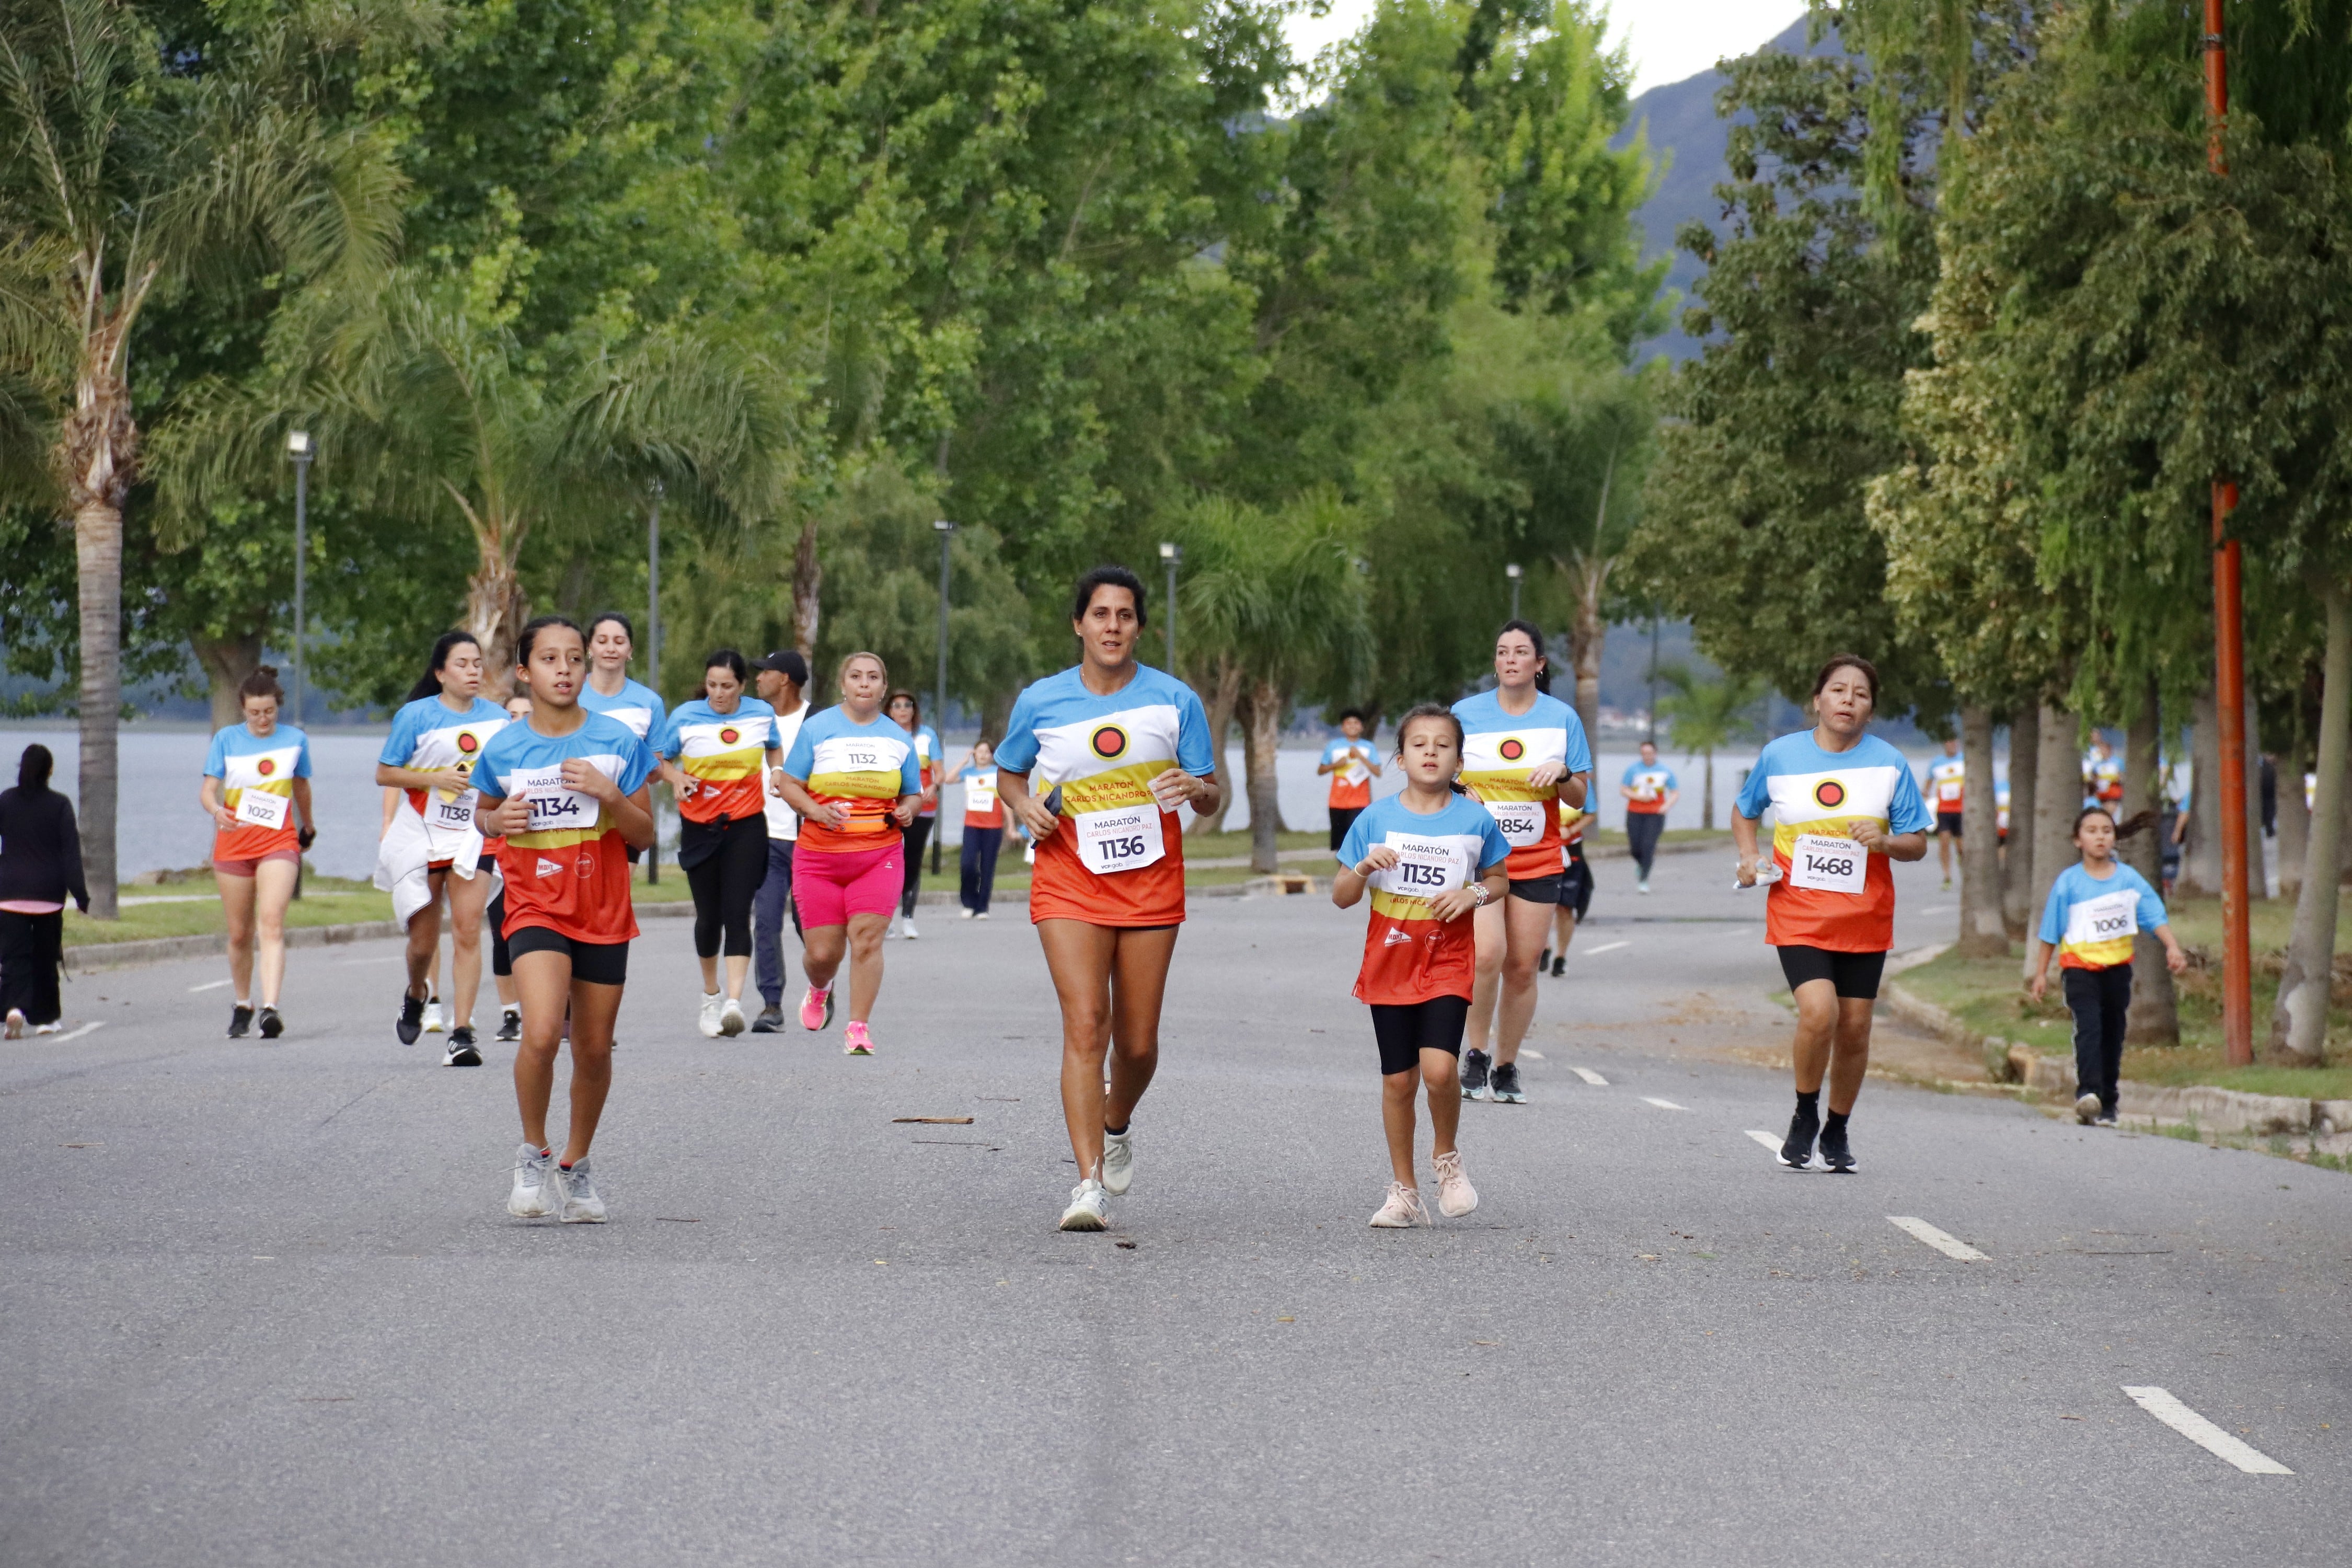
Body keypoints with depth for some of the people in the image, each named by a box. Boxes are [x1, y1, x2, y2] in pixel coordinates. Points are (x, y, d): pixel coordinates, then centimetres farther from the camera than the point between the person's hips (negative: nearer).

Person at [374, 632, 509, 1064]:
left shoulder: (496, 717, 5)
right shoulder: (416, 716, -6)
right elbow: (384, 773, -5)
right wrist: (437, 778, -16)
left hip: (472, 838, 1)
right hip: (421, 838, -1)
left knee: (468, 933, -12)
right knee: (424, 941, 7)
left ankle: (462, 1033, -13)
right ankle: (416, 995, 40)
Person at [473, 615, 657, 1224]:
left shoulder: (618, 741, -3)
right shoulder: (503, 749, -1)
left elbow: (645, 835, 0)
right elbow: (482, 810, 17)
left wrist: (607, 793, -18)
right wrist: (498, 820, -6)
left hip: (604, 915, 2)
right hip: (536, 908, -2)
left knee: (595, 1047, 9)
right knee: (541, 1033, -22)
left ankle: (576, 1164, 30)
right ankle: (533, 1152, 0)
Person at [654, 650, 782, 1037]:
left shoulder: (762, 714, 1)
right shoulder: (684, 717, -4)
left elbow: (774, 751, 21)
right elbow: (659, 759, 4)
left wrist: (778, 773, 0)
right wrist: (677, 778, -16)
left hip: (746, 827, -1)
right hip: (700, 827, 1)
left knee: (737, 914, -15)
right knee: (709, 916, 8)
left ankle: (734, 1002, -24)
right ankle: (711, 995, 32)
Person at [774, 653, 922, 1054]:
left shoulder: (898, 738, 11)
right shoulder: (817, 729, 3)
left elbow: (913, 793, 20)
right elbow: (789, 784, 3)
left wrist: (906, 811, -3)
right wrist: (816, 811, -15)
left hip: (879, 855, 1)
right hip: (820, 856, -1)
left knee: (866, 938, -14)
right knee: (823, 951, 1)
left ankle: (858, 1028, -9)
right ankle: (819, 990, 37)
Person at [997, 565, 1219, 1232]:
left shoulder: (1174, 700, -1)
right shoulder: (1040, 702, 0)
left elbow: (1212, 796, 5)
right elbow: (1008, 773, 16)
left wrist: (1196, 788, -19)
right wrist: (1025, 806, -6)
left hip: (1151, 883, 1)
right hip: (1069, 879, -1)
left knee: (1138, 1041, 6)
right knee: (1085, 1025, -15)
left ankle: (1117, 1124, 40)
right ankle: (1090, 1183, -17)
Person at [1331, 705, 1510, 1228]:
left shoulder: (1476, 820, -2)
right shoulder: (1376, 819, -1)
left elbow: (1499, 879, 13)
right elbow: (1341, 897, 4)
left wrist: (1474, 894, -9)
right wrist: (1363, 868, -17)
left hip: (1448, 963, -1)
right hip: (1390, 963, 2)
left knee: (1439, 1067, -19)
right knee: (1398, 1080, 5)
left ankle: (1446, 1157, 9)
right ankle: (1404, 1191, 18)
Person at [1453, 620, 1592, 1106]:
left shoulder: (1562, 718, 4)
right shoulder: (1466, 714, 2)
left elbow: (1580, 797, 8)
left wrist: (1562, 773, -13)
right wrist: (1461, 796, -10)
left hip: (1538, 861, 2)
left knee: (1522, 967, 2)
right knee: (1488, 954, -19)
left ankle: (1506, 1067, 15)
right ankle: (1476, 1055, -2)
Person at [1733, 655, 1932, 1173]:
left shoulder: (1889, 764, 0)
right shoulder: (1779, 755, 0)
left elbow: (1918, 844, 4)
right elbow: (1744, 810, 18)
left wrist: (1886, 841, -17)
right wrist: (1749, 857, 1)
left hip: (1865, 918, 2)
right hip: (1798, 911, -2)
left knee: (1854, 1027, 5)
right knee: (1819, 1011, -21)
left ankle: (1837, 1131, 27)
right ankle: (1805, 1116, 3)